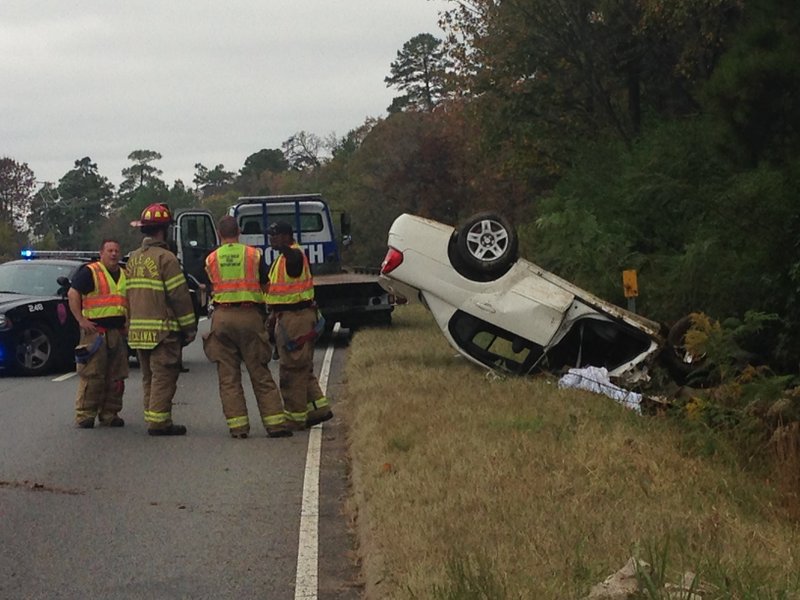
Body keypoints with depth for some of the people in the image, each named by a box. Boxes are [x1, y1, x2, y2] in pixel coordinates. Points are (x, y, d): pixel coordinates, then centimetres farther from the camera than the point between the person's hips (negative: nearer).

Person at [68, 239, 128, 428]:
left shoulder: (124, 276, 19)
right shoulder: (89, 272, -3)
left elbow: (128, 302, 31)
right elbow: (72, 294, -10)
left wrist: (128, 323, 18)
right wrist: (81, 320, -14)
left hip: (118, 332, 7)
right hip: (95, 330, -7)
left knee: (116, 377, 6)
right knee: (92, 376, -9)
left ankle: (109, 414, 14)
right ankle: (85, 415, -6)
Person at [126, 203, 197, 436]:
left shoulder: (133, 258, 13)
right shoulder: (165, 258, -12)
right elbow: (179, 295, -13)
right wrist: (190, 327, -7)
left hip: (138, 329, 8)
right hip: (163, 329, -8)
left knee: (149, 377, 15)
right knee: (164, 376, -5)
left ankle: (152, 417, 17)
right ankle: (159, 421, -7)